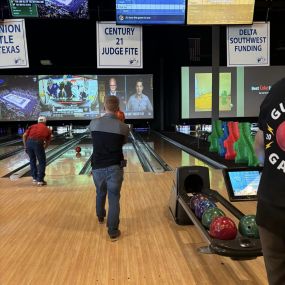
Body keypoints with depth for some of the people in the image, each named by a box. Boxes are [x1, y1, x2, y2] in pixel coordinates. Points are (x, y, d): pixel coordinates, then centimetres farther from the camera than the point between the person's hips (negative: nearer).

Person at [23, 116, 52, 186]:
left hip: (29, 142, 3)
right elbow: (47, 142, 25)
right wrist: (43, 149, 37)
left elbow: (24, 135, 12)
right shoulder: (47, 129, 25)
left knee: (32, 160, 23)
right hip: (38, 143, -3)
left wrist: (25, 146, 18)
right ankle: (40, 180, 10)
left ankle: (34, 178, 29)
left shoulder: (32, 126, 26)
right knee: (42, 162, 12)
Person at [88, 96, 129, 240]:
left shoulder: (94, 123, -6)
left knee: (100, 193, 25)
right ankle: (113, 230, 8)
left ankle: (100, 216, 48)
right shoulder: (123, 127, -10)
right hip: (115, 167, -3)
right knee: (114, 199, 5)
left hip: (97, 167, 3)